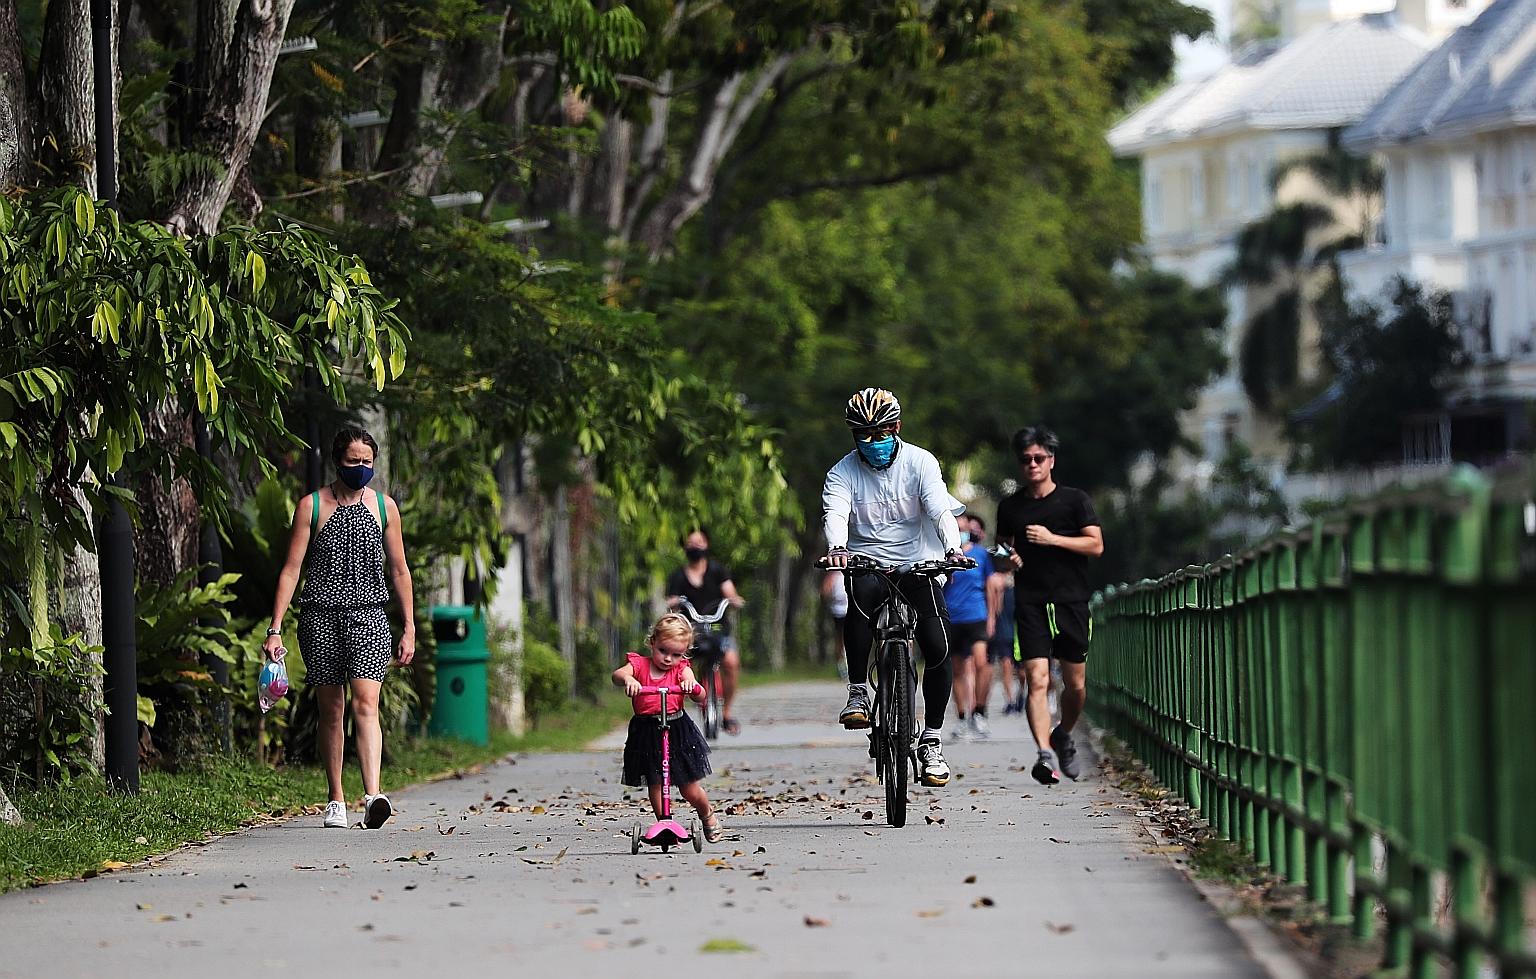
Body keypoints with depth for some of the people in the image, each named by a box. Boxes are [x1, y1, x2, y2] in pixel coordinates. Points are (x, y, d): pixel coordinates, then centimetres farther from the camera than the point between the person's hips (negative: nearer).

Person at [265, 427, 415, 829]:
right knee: (331, 710, 5)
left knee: (366, 703, -15)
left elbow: (399, 570, 14)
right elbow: (291, 569, 1)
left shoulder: (384, 506, 9)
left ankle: (372, 795, -27)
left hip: (369, 616, 0)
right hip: (320, 616, 0)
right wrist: (275, 629, -5)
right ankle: (336, 801, 13)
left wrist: (409, 627, 10)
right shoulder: (311, 506, 4)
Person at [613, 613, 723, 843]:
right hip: (646, 733, 0)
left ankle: (708, 816, 33)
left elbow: (701, 696, -14)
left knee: (689, 788, 6)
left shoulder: (682, 669, -1)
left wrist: (692, 685, -37)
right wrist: (627, 679, -46)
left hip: (677, 731, 0)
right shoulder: (639, 664, -3)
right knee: (654, 785, 1)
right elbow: (617, 675, -23)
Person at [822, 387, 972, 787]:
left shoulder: (920, 462, -4)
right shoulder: (842, 473, -3)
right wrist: (838, 548, -43)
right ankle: (857, 691, -26)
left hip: (918, 563, 1)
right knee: (863, 593, -38)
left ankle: (932, 741, 1)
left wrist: (953, 547, -37)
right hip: (867, 562, -1)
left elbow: (940, 510, -17)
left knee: (938, 648, -15)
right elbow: (835, 514, -21)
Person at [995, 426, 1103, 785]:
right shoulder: (1010, 507, 11)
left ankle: (1063, 736, 32)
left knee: (1076, 684, 5)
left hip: (1072, 601, 0)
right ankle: (1045, 754, -23)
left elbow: (1096, 545, -3)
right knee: (1037, 679, -16)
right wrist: (1008, 558, 1)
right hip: (1030, 603, 0)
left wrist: (1052, 539, -14)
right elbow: (1003, 546, 25)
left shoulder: (1075, 500, 4)